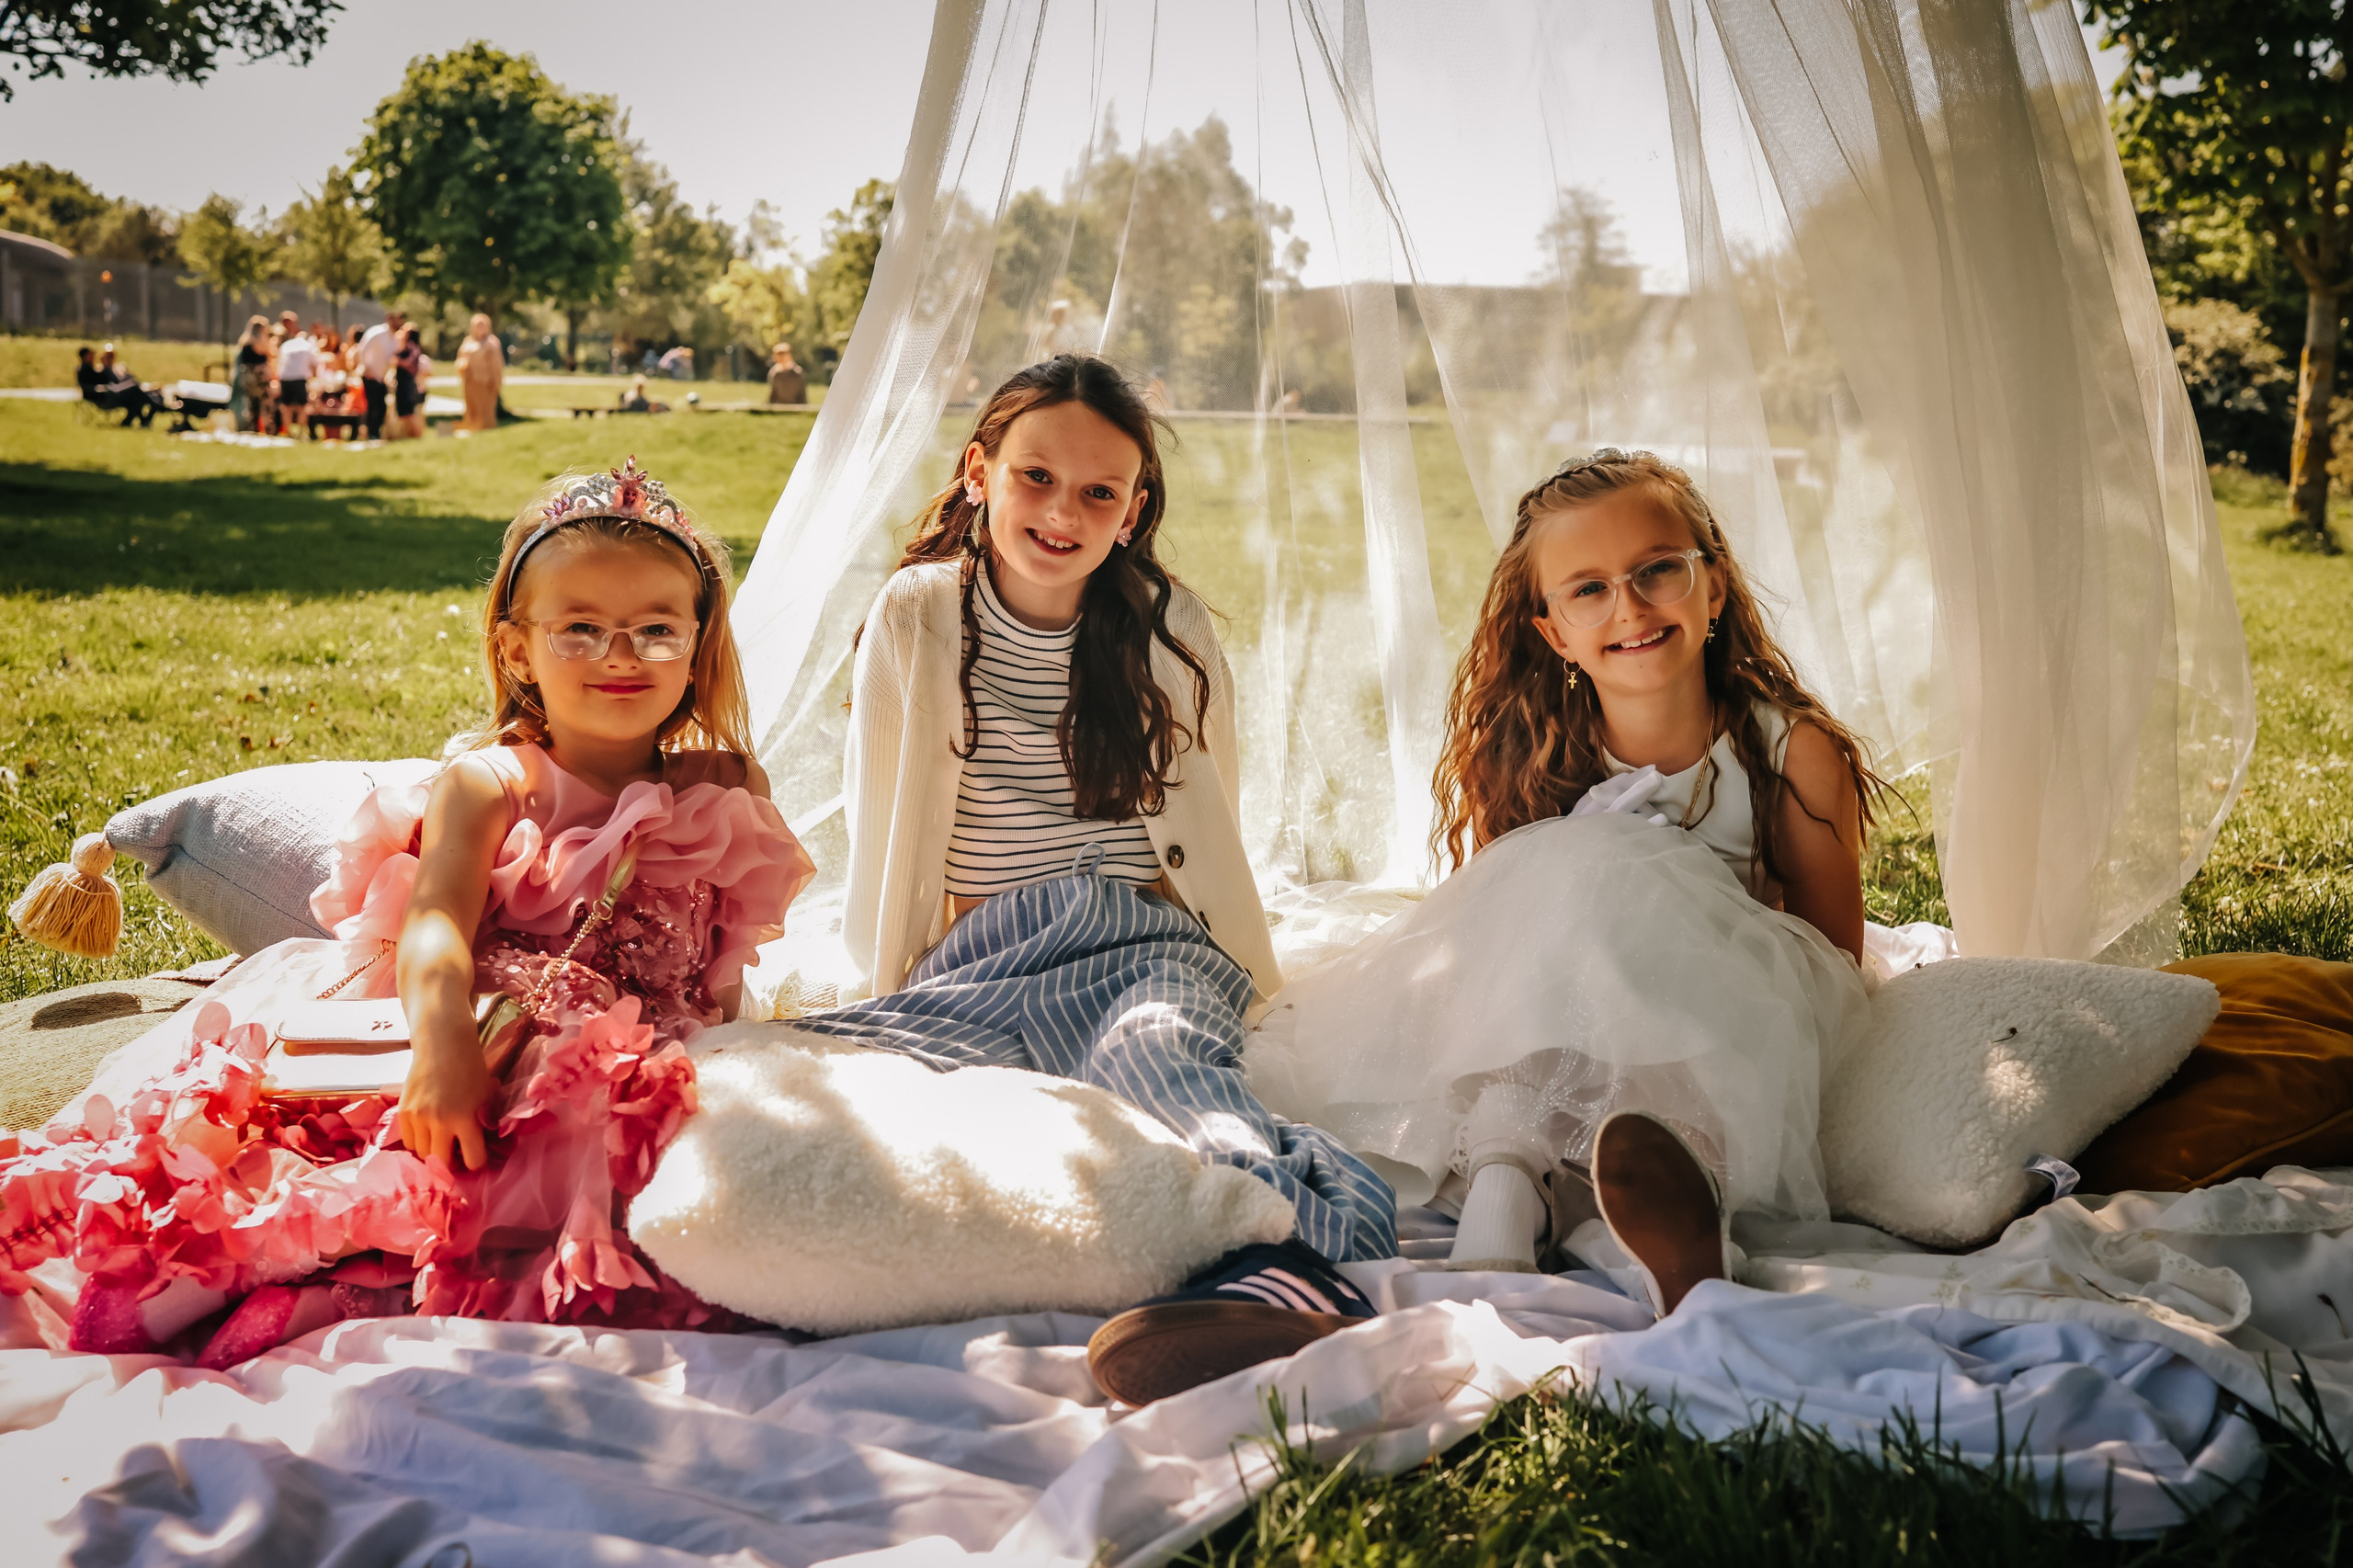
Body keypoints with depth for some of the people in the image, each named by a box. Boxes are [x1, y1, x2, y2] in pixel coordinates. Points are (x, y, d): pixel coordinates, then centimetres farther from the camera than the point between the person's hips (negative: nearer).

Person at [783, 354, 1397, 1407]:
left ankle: (1282, 1267, -71)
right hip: (981, 962, 1)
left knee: (1155, 1054, -40)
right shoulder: (915, 617, 11)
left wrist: (1256, 992, 19)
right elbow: (882, 831, 15)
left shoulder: (1171, 630, 12)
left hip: (1151, 948, -1)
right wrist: (895, 995, 11)